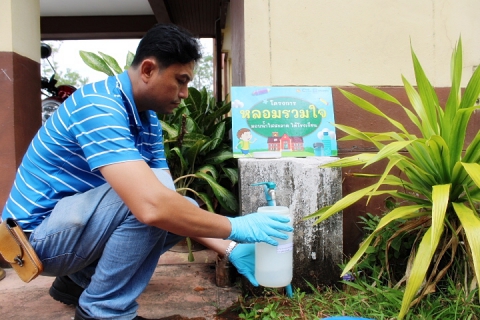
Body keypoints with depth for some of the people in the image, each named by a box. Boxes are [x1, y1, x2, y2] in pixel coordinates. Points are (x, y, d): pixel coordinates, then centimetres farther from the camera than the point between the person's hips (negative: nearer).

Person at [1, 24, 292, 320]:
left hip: (78, 222, 9)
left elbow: (167, 202, 0)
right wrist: (235, 227, -27)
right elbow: (152, 206, -39)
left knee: (184, 210, 1)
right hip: (39, 232, -8)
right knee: (150, 194, -29)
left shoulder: (149, 120, 1)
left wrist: (230, 249, -8)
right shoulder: (99, 107, -27)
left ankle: (78, 280, 12)